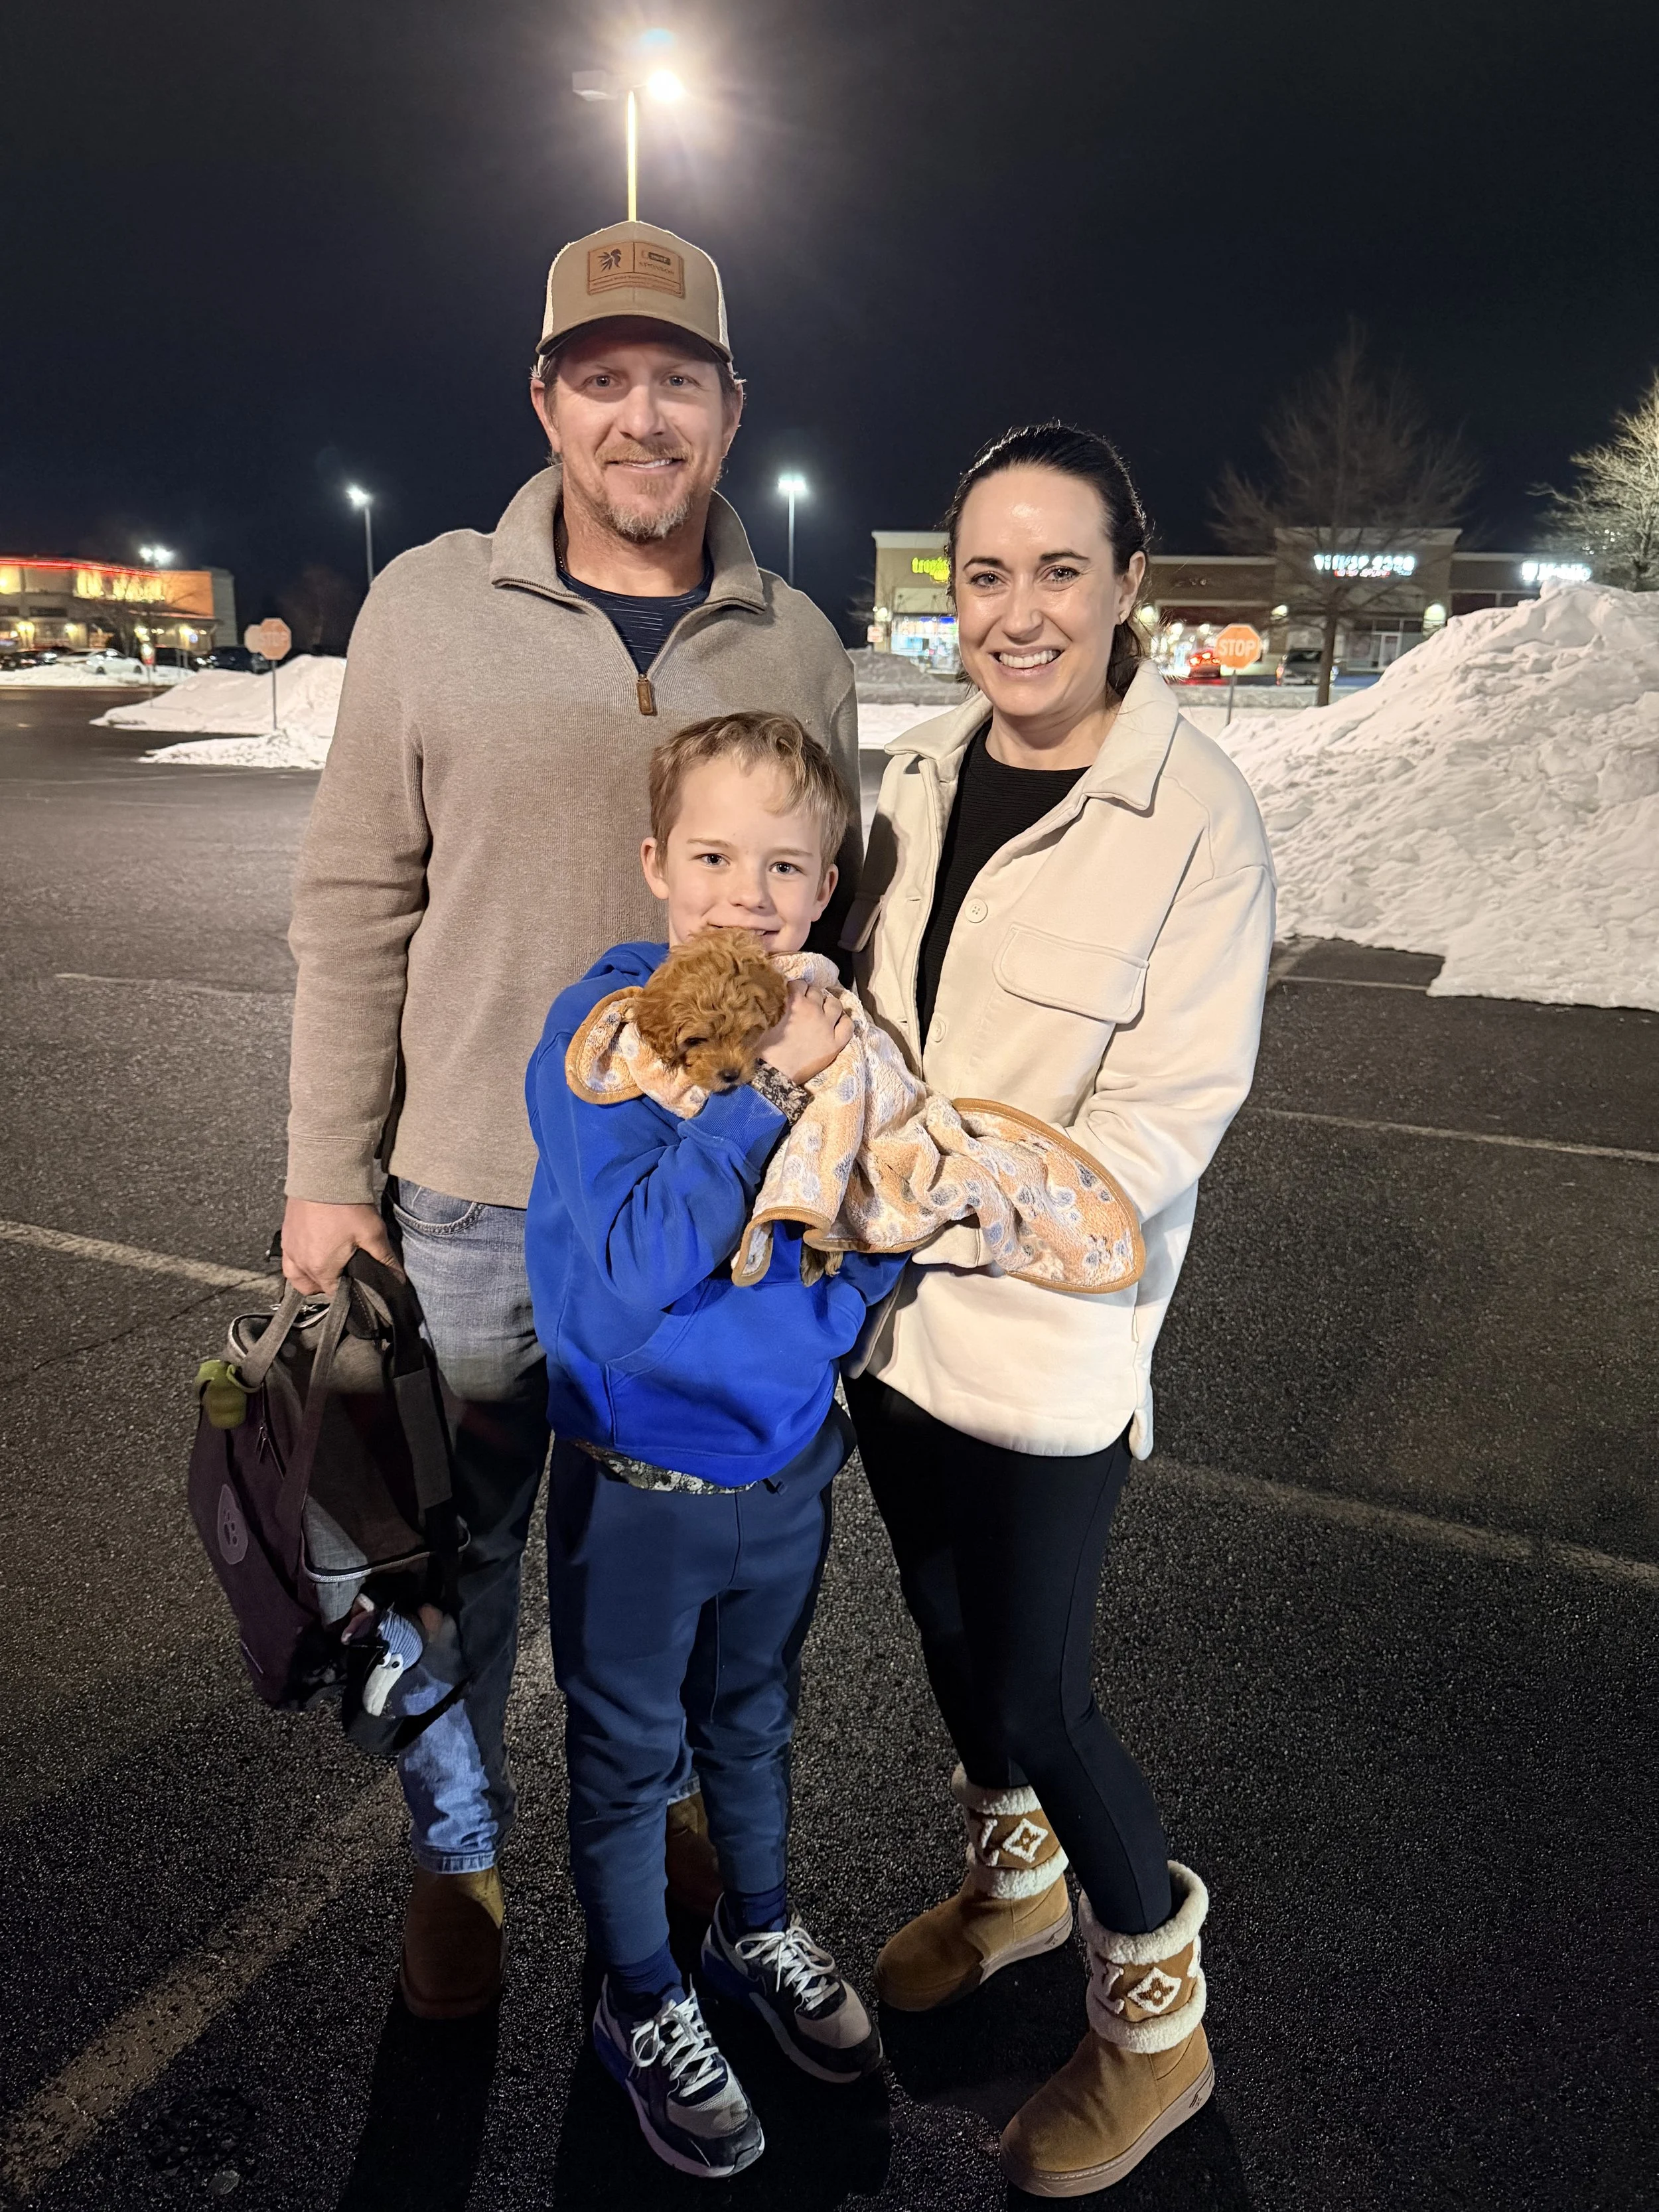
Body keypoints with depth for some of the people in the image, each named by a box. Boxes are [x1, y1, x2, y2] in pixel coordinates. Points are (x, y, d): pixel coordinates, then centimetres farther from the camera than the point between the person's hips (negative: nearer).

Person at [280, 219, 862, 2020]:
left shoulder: (795, 646, 2)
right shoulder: (430, 606, -4)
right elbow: (355, 907, -3)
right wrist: (327, 1175, -4)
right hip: (475, 1201, -1)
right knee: (456, 1548, 15)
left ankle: (652, 1790, 47)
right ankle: (455, 1850, 41)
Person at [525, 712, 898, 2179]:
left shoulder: (829, 1031, -8)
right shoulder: (601, 1032, -22)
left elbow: (871, 1263, -3)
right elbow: (629, 1279, -32)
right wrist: (765, 1092, -35)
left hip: (788, 1463, 4)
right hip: (638, 1489, -4)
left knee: (755, 1721, 27)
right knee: (630, 1756, 18)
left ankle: (761, 1932, 54)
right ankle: (645, 2008, 44)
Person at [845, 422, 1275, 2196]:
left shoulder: (1197, 820, -16)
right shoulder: (917, 771, 2)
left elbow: (1161, 1123, -18)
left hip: (1048, 1343, -6)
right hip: (892, 1312, 6)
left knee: (1033, 1694, 6)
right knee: (945, 1623, 23)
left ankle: (1155, 2015, 37)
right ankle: (1013, 1879, 53)